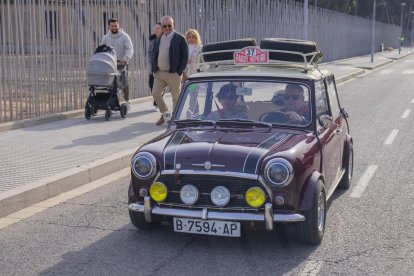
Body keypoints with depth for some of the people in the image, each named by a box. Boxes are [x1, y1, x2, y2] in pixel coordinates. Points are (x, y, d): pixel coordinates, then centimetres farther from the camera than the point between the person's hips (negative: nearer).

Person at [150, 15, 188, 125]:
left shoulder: (180, 39, -5)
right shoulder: (158, 39, 13)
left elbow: (185, 56, -7)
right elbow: (154, 55, 18)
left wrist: (179, 71, -12)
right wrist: (154, 69, 6)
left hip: (173, 74, -5)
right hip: (159, 73, 6)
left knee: (176, 97, 1)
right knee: (155, 93, 3)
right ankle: (164, 114, 22)